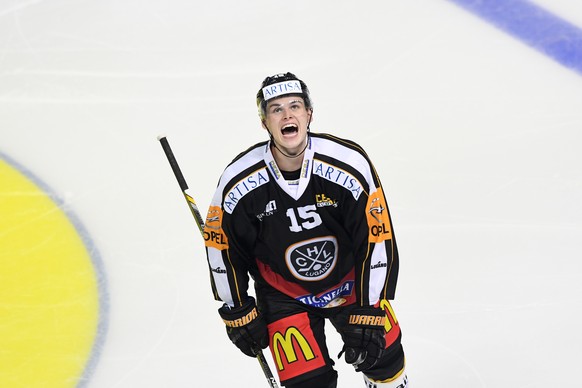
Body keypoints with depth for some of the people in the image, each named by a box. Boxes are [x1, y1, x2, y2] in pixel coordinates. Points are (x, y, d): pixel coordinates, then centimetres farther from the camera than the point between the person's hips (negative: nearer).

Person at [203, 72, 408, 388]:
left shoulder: (350, 164, -24)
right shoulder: (238, 182, -22)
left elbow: (378, 239, -18)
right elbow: (222, 246, -6)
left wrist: (369, 315, -18)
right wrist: (237, 313, 0)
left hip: (350, 280, 1)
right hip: (284, 297, -1)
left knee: (383, 359, 10)